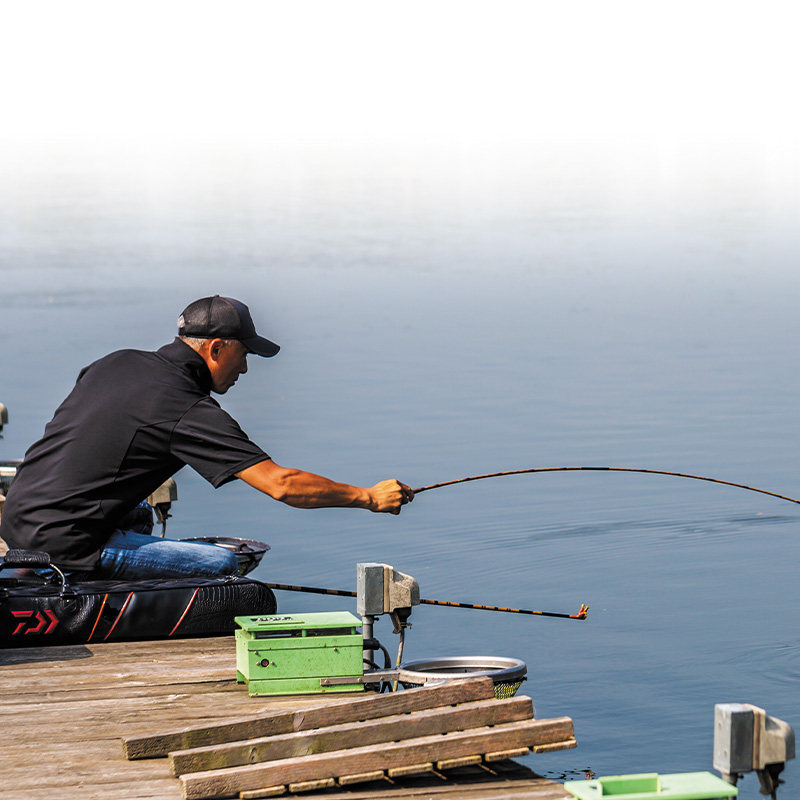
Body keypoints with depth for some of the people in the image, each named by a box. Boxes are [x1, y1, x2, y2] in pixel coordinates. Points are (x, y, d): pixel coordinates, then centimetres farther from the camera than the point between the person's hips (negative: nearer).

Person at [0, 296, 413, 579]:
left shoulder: (118, 362, 11)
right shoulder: (191, 412, -13)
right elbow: (281, 484, -16)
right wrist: (369, 498, -8)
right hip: (63, 544, -9)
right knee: (220, 565, -5)